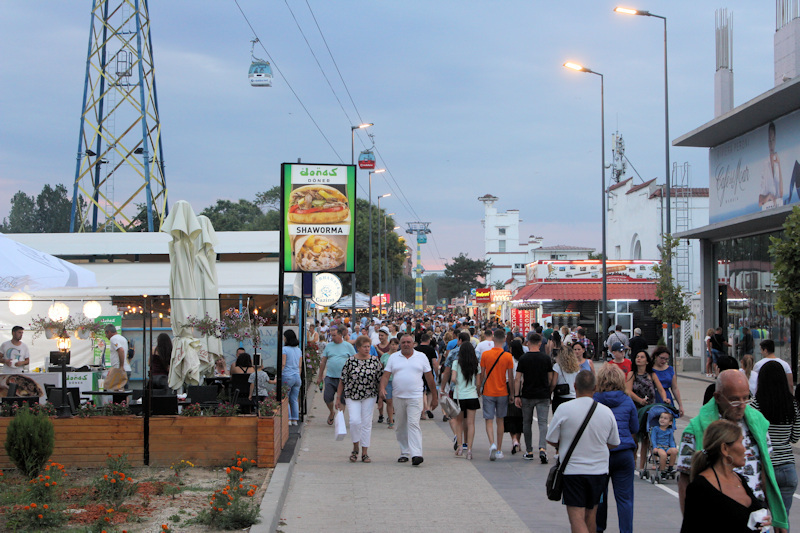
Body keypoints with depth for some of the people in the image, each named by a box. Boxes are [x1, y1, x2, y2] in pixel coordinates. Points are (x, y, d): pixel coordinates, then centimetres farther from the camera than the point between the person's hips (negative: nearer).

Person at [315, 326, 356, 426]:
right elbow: (323, 362, 13)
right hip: (330, 376, 2)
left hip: (343, 378, -2)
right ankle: (331, 412, 24)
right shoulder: (329, 346, 8)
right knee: (327, 398, -3)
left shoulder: (348, 346, 2)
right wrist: (320, 376, 13)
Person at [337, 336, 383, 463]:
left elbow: (380, 379, 6)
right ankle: (355, 448, 6)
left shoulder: (375, 361, 1)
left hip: (369, 396, 2)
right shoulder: (350, 361, -4)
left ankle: (365, 453, 11)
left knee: (367, 423, 2)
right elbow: (342, 381, 2)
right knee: (355, 421, -16)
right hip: (352, 396, -2)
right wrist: (339, 398, 2)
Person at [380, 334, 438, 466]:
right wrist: (382, 388, -16)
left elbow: (429, 377, 9)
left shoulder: (421, 357, 6)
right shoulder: (393, 357, 9)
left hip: (415, 397, -3)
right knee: (401, 426, 8)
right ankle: (404, 453, 19)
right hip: (398, 397, 3)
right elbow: (386, 375, 3)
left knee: (413, 424, -14)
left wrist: (435, 397, 10)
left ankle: (416, 454, -21)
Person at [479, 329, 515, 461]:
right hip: (502, 393, 1)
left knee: (489, 420, 3)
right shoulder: (508, 356, -7)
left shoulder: (485, 354, -7)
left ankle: (492, 444, -21)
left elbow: (482, 374, -1)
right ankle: (499, 450, 17)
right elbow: (510, 377, -3)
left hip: (488, 392, -1)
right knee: (500, 420, 13)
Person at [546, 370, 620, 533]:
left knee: (577, 517, -5)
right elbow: (614, 443, 9)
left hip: (572, 470, -4)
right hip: (599, 470, 4)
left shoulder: (564, 409, -12)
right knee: (591, 515, 18)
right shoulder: (606, 411, -2)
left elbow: (551, 440, -5)